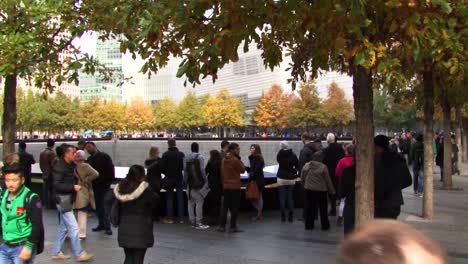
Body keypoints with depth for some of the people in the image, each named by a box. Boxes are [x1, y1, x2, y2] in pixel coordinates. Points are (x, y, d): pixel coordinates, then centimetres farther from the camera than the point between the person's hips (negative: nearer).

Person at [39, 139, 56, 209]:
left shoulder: (42, 153, 7)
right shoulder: (52, 153, -18)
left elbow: (40, 164, 13)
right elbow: (53, 164, -21)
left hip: (44, 174, 7)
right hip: (50, 174, -7)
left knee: (45, 190, 11)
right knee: (51, 190, 0)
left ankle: (45, 204, 17)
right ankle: (49, 204, 2)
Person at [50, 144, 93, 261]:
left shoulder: (70, 165, 8)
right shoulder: (59, 167, -17)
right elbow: (57, 185, -23)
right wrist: (73, 187, -25)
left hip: (68, 199, 9)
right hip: (62, 199, -9)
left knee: (63, 227, 16)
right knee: (73, 227, -6)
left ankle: (55, 252, 26)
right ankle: (79, 254, 3)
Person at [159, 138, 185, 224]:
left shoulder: (165, 154, -10)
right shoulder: (181, 154, -4)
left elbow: (162, 167, -10)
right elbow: (184, 166, -1)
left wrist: (166, 173, 9)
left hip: (169, 178, -2)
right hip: (179, 178, 2)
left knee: (169, 198, 7)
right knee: (180, 198, 7)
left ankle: (170, 218, 6)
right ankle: (181, 218, 7)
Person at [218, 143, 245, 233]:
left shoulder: (224, 160, 9)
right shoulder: (235, 160, -16)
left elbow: (222, 172, 12)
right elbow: (243, 169, -6)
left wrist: (224, 182, 17)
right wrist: (239, 159, -3)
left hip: (226, 186, 7)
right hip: (235, 186, -7)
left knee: (225, 206, 11)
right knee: (235, 207, 2)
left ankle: (222, 226, 11)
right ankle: (233, 227, 4)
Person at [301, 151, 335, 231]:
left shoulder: (306, 166, -3)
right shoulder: (323, 167, -14)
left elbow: (302, 179, 5)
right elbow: (328, 180, -7)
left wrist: (304, 186, 20)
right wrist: (332, 191, 4)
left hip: (309, 189, 3)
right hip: (321, 191, -3)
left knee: (309, 207, 12)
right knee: (323, 208, 10)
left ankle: (308, 225, 16)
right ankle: (325, 225, 18)